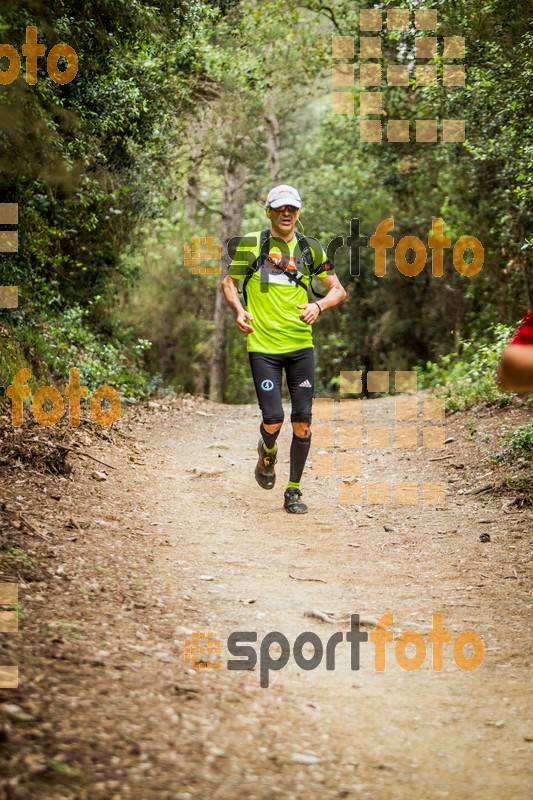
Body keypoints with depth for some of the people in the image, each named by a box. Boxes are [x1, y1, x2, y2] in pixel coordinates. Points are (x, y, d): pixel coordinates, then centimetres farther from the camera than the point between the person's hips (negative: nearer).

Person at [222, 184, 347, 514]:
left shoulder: (310, 248, 7)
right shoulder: (251, 244, 2)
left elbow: (338, 290, 11)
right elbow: (228, 281, 13)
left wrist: (318, 306, -10)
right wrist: (239, 311, -6)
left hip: (300, 346, 2)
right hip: (262, 346, -2)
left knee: (303, 422, -1)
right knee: (273, 420, -10)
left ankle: (294, 491, 14)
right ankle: (267, 454, 26)